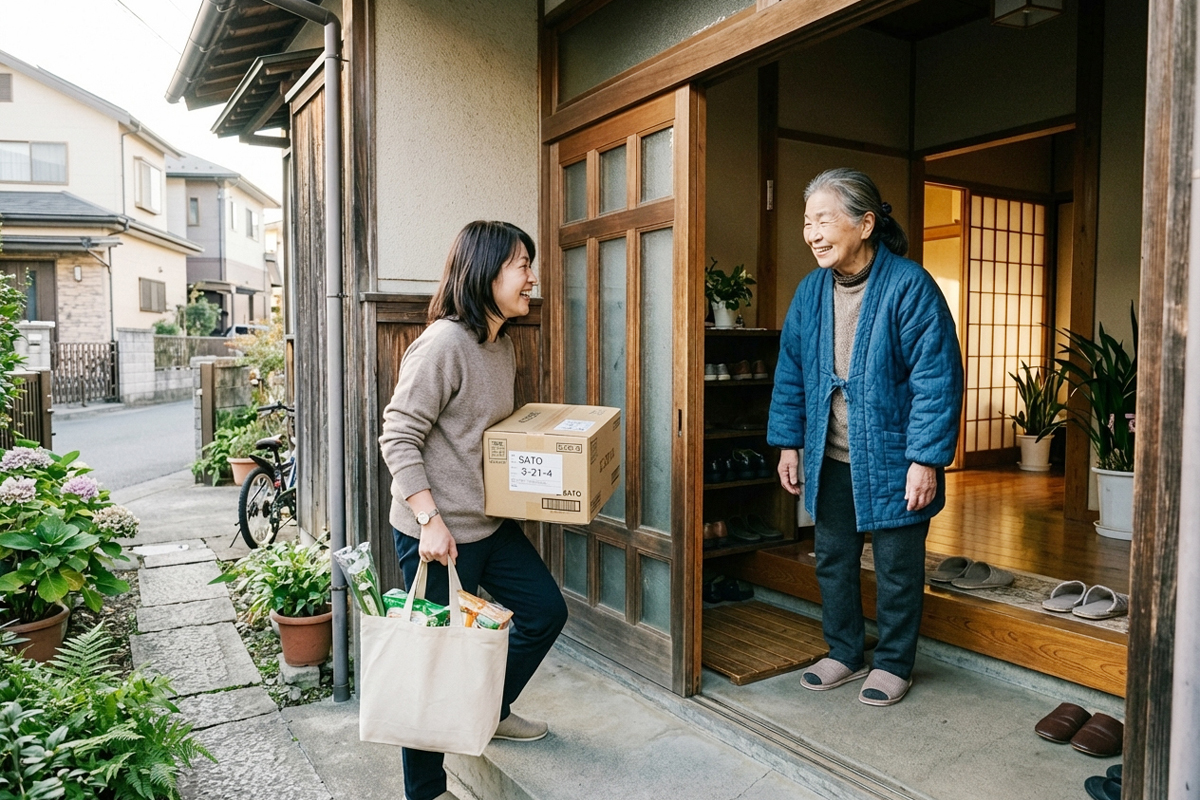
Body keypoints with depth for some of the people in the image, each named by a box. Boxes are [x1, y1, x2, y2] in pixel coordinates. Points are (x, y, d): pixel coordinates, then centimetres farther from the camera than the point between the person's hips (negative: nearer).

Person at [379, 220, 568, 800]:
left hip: (492, 523, 9)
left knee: (546, 610, 18)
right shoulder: (443, 343, -19)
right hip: (438, 534, -9)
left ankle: (491, 711, 41)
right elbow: (398, 438, -21)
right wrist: (431, 520, -24)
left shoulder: (504, 346, 9)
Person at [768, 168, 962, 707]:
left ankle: (894, 664, 28)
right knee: (832, 560, 15)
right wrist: (788, 444, 7)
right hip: (830, 460, 6)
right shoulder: (812, 290, 2)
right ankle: (844, 653, 34)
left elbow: (937, 379, -16)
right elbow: (791, 371, 9)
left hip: (891, 459, -5)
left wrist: (926, 460, -19)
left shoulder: (909, 286, -15)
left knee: (897, 567, 9)